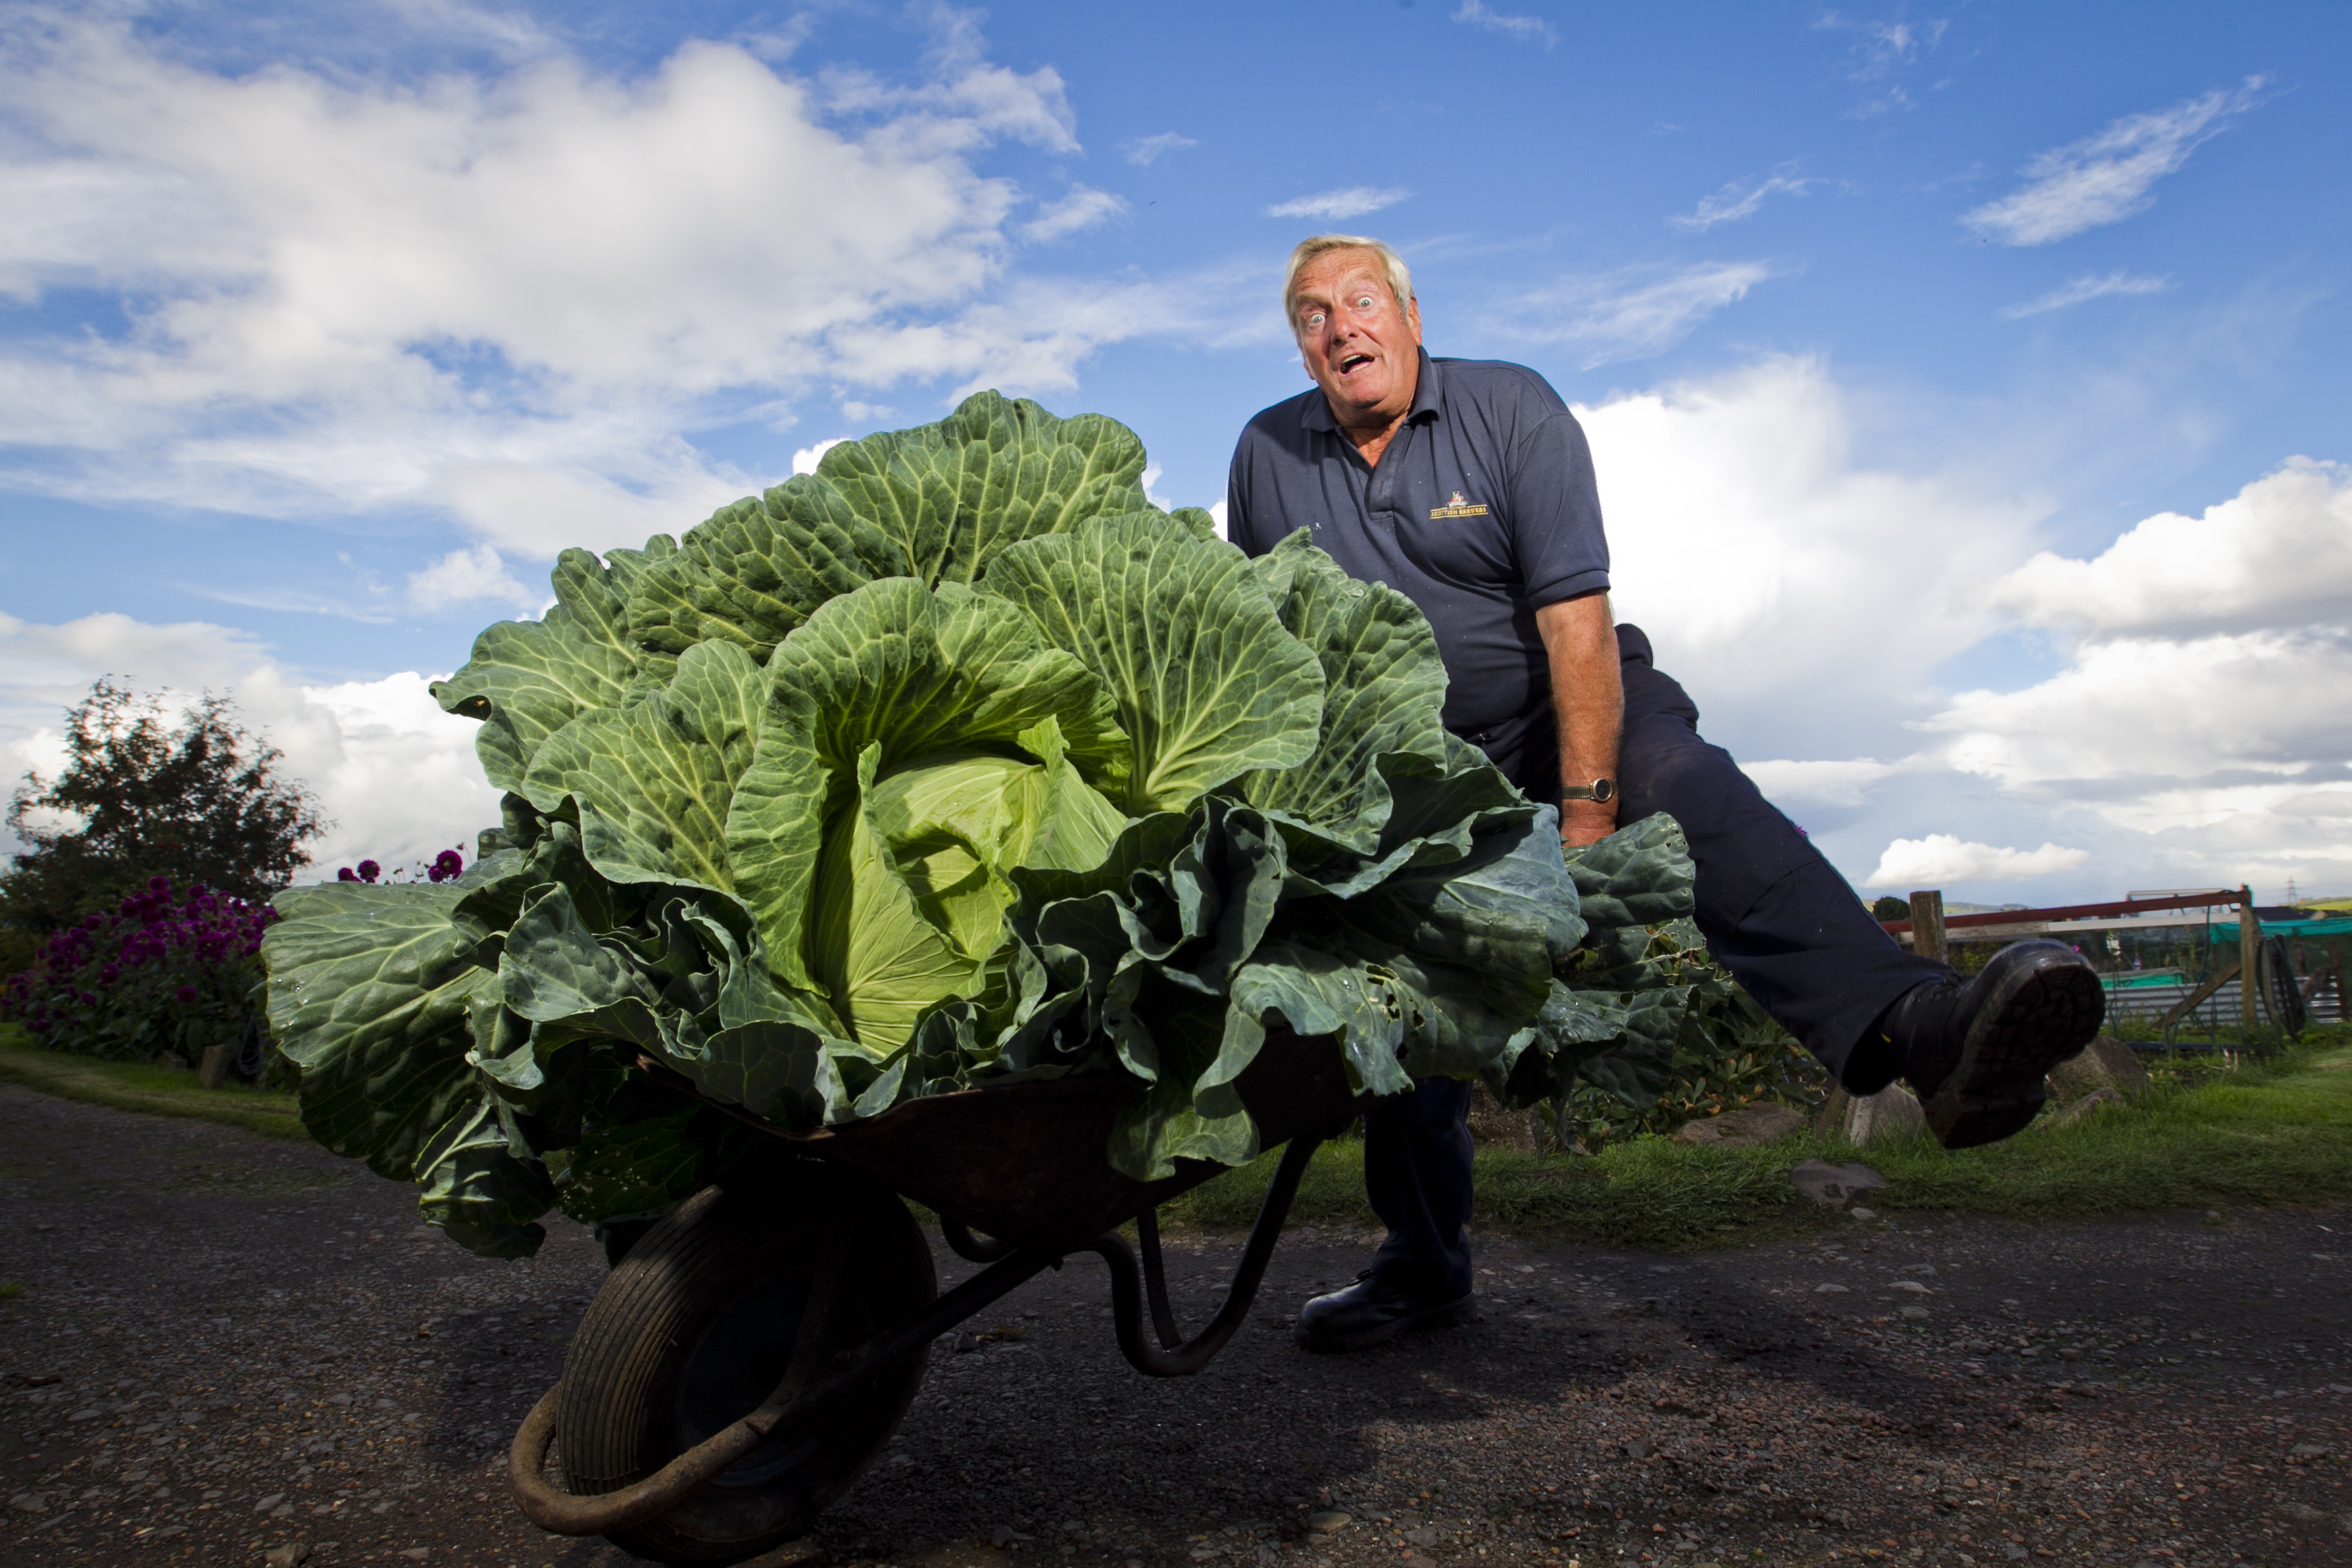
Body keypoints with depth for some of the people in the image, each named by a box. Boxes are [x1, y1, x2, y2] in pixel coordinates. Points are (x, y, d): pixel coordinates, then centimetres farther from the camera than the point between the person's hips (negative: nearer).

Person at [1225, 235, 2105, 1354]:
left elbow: (1575, 619, -21)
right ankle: (1422, 1263, 12)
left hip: (1560, 705, -3)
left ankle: (1922, 1034, -55)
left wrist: (1587, 809, -29)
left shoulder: (1511, 409, -13)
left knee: (1690, 793, -34)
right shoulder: (1267, 457, -2)